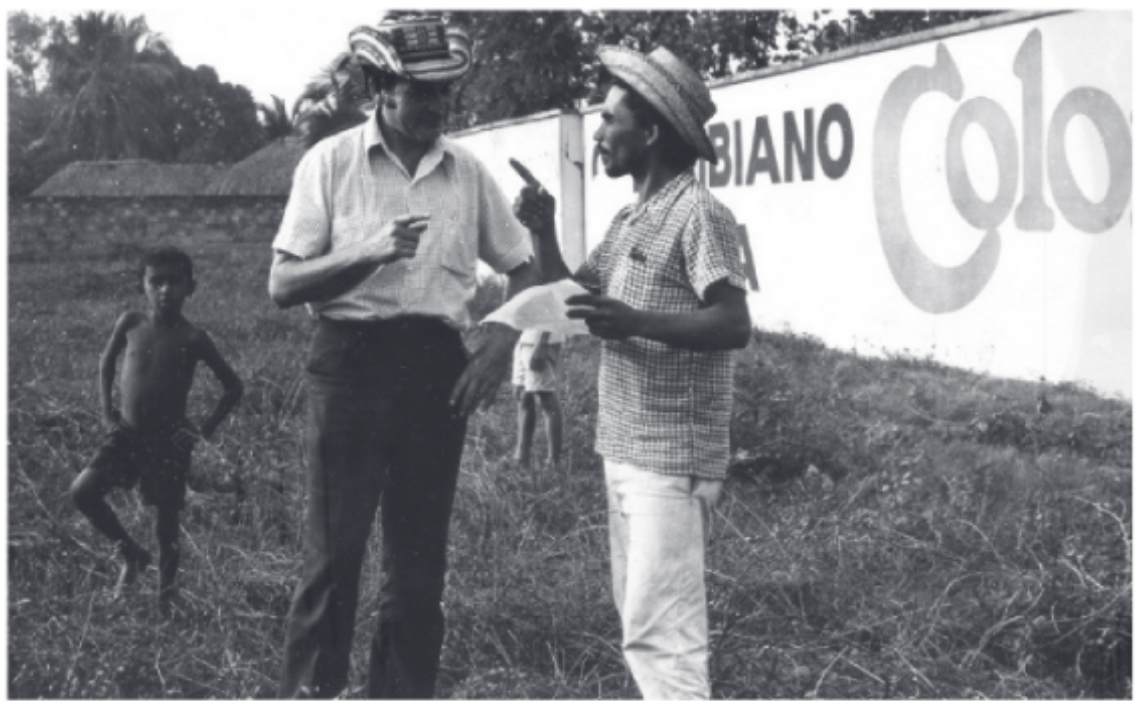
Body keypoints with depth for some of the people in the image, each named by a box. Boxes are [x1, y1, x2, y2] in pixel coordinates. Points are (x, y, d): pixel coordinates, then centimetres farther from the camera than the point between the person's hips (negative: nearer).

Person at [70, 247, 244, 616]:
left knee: (166, 519, 2)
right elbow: (106, 362, 17)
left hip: (169, 440, -3)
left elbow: (233, 386, -3)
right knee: (83, 491, -12)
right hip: (127, 434, 3)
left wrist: (207, 429, -8)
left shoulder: (192, 339, -10)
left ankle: (166, 593, 23)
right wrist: (106, 408, 7)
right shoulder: (130, 323, -2)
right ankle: (131, 553, 12)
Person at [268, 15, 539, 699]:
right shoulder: (331, 161, -3)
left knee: (420, 555, 8)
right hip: (352, 359, -3)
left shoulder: (467, 171, 6)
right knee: (335, 548, -3)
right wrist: (369, 252, -21)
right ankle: (309, 690, 9)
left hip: (437, 364, 3)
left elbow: (525, 270, 15)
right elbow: (283, 284, -6)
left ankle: (405, 693, 18)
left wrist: (501, 342, -3)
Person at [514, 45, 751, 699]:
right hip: (626, 448, 9)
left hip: (673, 457, -9)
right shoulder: (631, 220, 15)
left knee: (658, 627, -11)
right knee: (642, 615, 15)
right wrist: (543, 232, 7)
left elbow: (734, 325, -22)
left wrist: (634, 321, -32)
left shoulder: (698, 213, -13)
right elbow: (572, 297, 22)